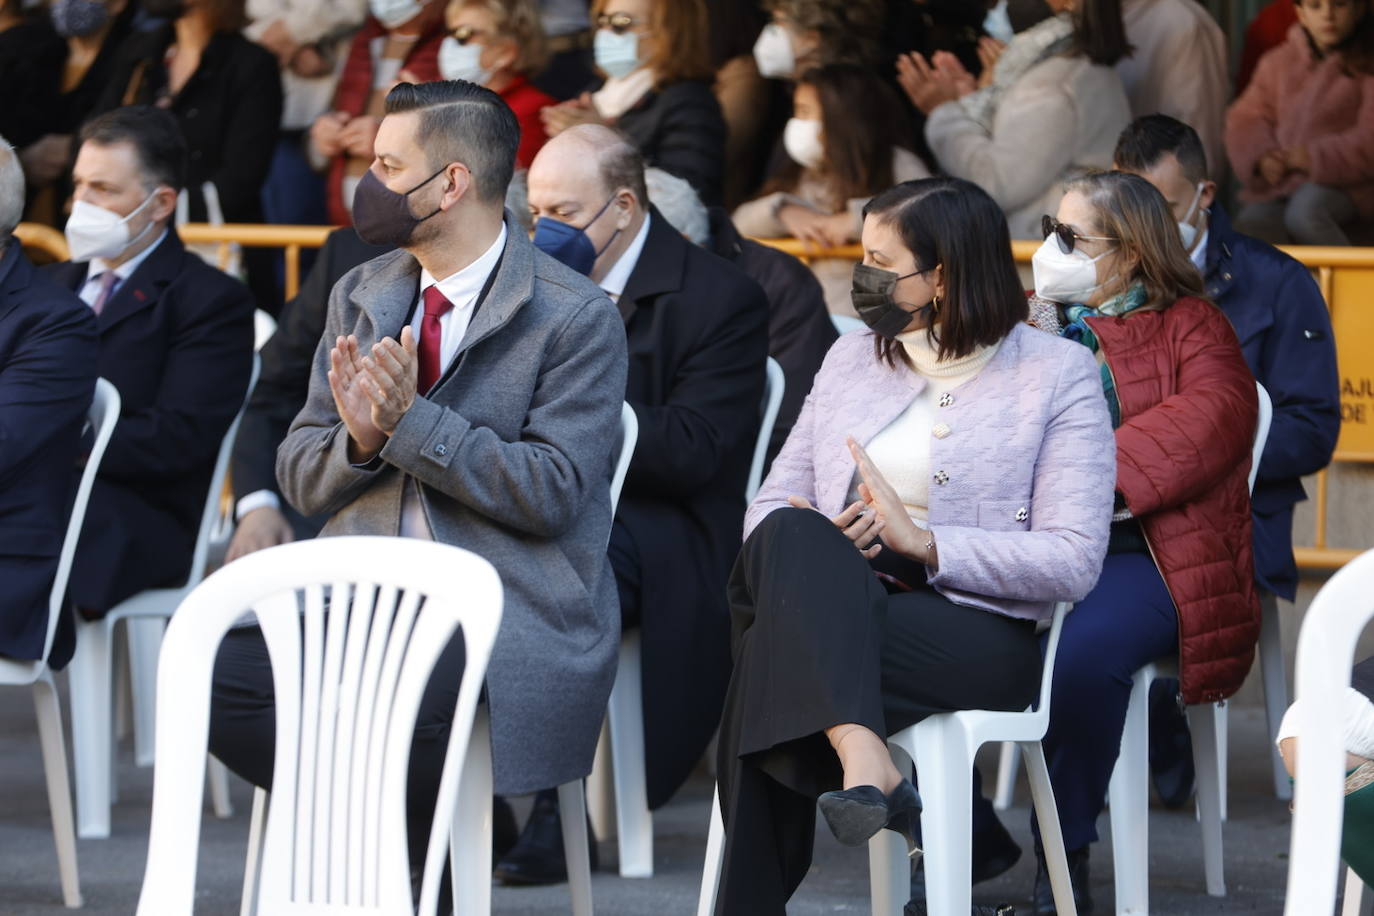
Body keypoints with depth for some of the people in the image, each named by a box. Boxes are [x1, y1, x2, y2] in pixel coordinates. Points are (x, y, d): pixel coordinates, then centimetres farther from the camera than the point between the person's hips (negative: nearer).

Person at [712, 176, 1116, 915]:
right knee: (790, 539, -32)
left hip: (979, 634, -4)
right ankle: (863, 765, -45)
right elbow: (772, 505, 16)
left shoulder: (1056, 374, 4)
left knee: (773, 654, -31)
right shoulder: (851, 359, 21)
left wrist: (922, 542, -13)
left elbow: (1072, 563, -6)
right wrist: (801, 549, -9)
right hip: (836, 605, 4)